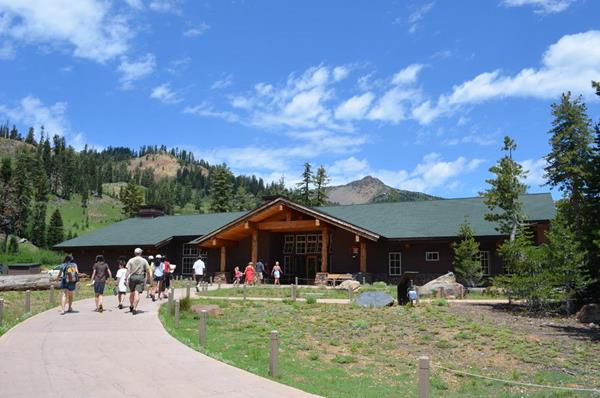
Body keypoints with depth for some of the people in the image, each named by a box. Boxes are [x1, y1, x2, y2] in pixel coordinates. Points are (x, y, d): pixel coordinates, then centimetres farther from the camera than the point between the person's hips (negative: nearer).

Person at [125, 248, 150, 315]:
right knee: (137, 293, -7)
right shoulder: (144, 261, 3)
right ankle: (134, 308, -15)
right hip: (140, 277, -2)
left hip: (132, 277, 2)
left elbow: (128, 270, -3)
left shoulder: (131, 260, 4)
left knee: (132, 292, 20)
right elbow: (147, 271, 3)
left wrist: (126, 279, -4)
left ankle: (131, 306, 30)